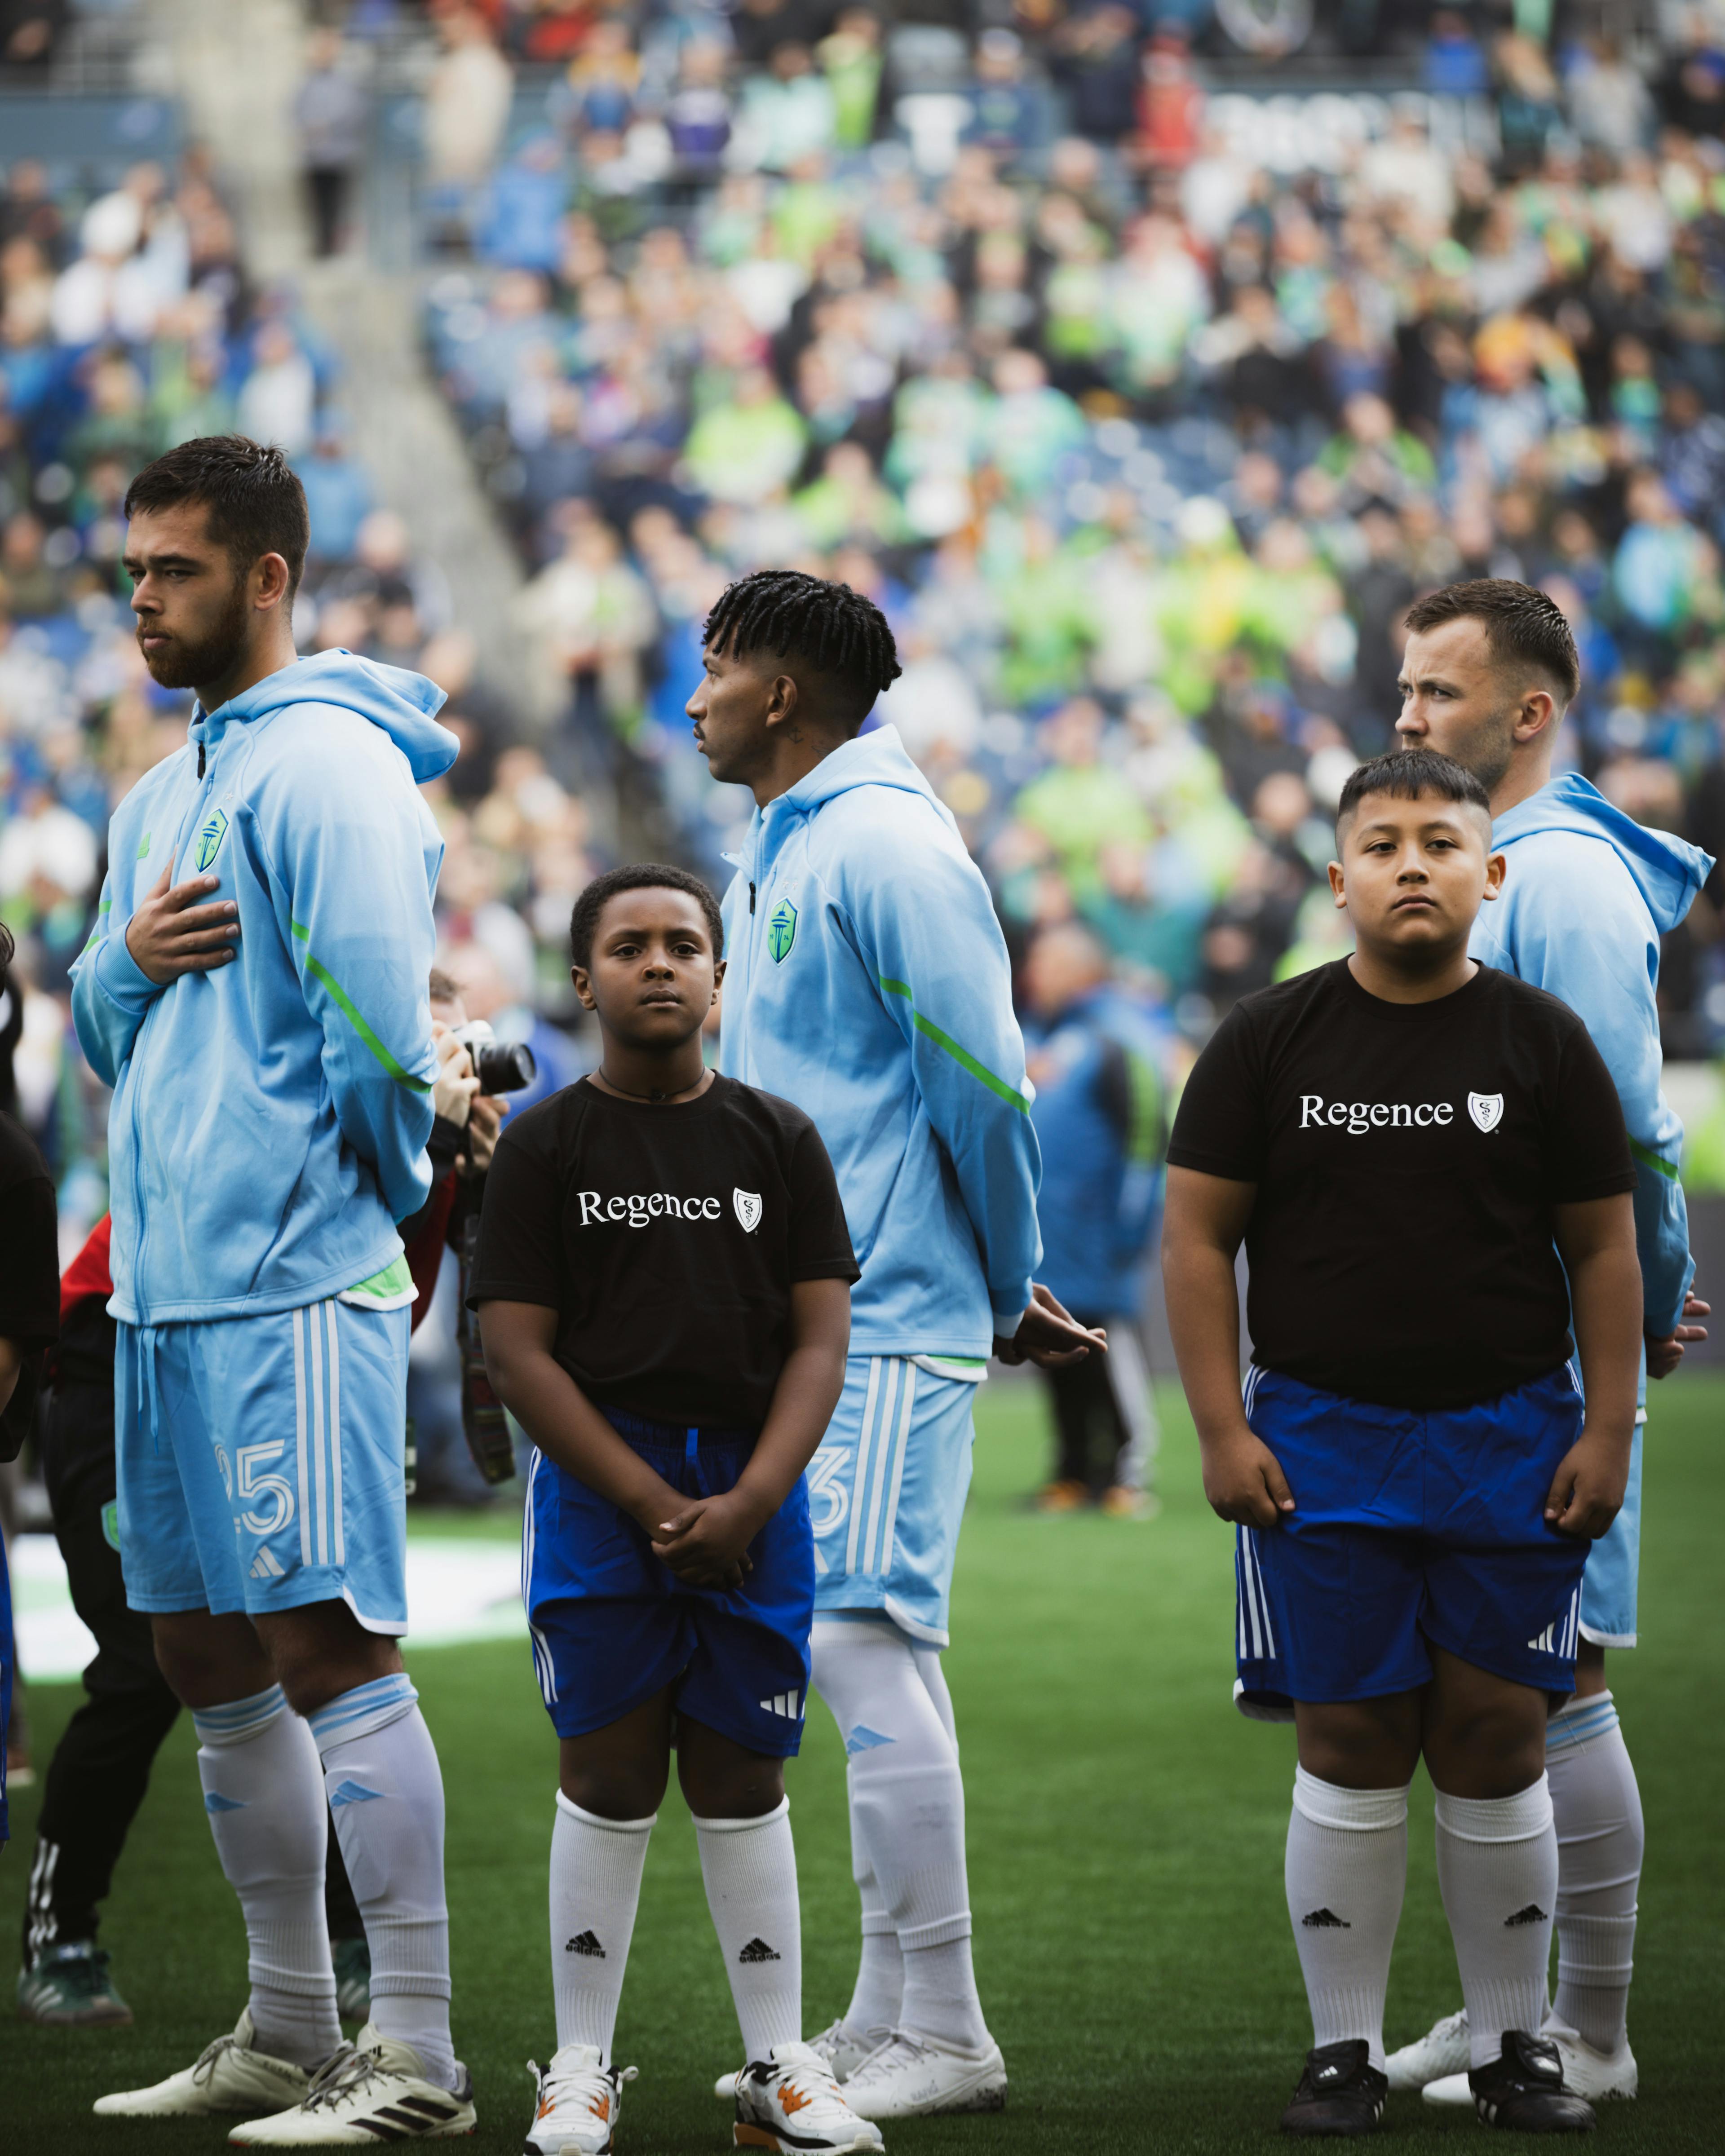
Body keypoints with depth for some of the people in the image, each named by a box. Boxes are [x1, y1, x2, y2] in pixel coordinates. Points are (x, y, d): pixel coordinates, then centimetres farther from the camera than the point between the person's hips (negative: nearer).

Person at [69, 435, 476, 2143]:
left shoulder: (326, 766, -10)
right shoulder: (158, 796, 18)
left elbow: (376, 1033, -15)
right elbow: (104, 1036, 21)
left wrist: (377, 1205, -2)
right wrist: (126, 956, 0)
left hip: (289, 1287, -9)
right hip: (163, 1289, 9)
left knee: (327, 1648, -11)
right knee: (206, 1660, 12)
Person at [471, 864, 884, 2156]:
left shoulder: (778, 1140, 8)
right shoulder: (547, 1146, 2)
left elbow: (820, 1338, 4)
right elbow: (517, 1349, -3)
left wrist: (746, 1504, -11)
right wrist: (653, 1505, -11)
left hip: (755, 1495, 1)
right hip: (599, 1487, -1)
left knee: (742, 1780, 4)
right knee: (610, 1777, -2)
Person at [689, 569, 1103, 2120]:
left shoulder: (888, 851, -13)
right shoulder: (775, 853, 17)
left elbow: (981, 1088, -15)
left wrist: (1010, 1295, -6)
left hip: (888, 1323, -9)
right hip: (800, 1317, 9)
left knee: (865, 1639, -12)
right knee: (863, 1651, 11)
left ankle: (947, 2037, -9)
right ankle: (887, 2017, 15)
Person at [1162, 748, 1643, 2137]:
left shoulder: (1542, 1041, 5)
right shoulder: (1270, 1041, 3)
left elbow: (1602, 1250, 6)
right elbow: (1200, 1236, 3)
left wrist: (1607, 1433, -1)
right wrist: (1222, 1430, -4)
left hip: (1509, 1438, 0)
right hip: (1322, 1438, 0)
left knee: (1493, 1737, 1)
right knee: (1351, 1740, 0)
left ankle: (1515, 2046, 12)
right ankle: (1345, 2049, 9)